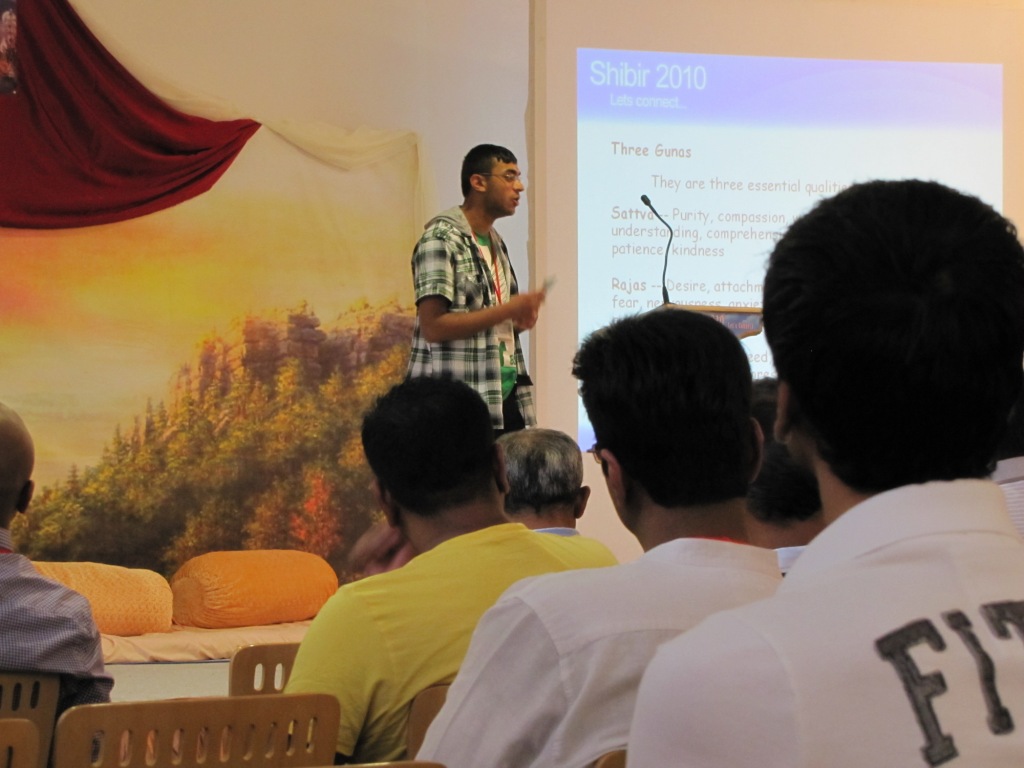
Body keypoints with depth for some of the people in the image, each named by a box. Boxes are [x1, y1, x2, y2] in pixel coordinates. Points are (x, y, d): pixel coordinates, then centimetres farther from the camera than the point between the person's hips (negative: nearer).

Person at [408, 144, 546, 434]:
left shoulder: (496, 243, 17)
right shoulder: (441, 239, -9)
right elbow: (433, 326, -18)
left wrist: (518, 321, 6)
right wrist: (508, 310, -18)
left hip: (506, 395, 8)